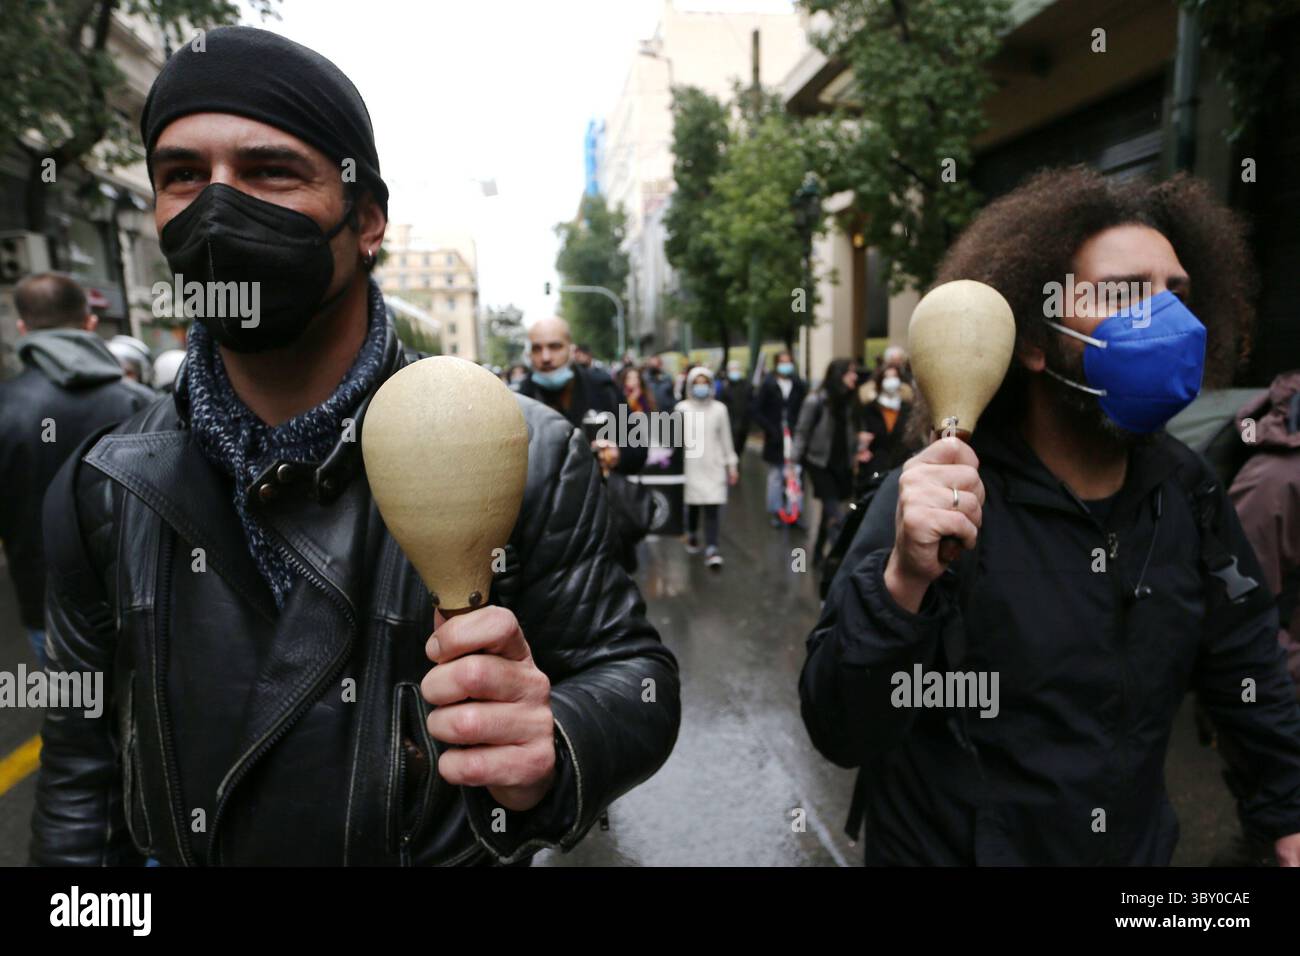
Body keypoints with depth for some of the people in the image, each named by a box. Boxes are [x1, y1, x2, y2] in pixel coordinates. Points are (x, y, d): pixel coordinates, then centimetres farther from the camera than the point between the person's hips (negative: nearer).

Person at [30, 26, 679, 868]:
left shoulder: (524, 460, -22)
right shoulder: (106, 488, -11)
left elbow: (634, 677, -19)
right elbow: (84, 765, -1)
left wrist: (546, 754, -38)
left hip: (452, 851, -2)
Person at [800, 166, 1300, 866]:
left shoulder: (1185, 489, -7)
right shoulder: (933, 498, -25)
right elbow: (838, 734, -31)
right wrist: (902, 580, -46)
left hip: (1136, 848, 5)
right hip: (947, 848, -5)